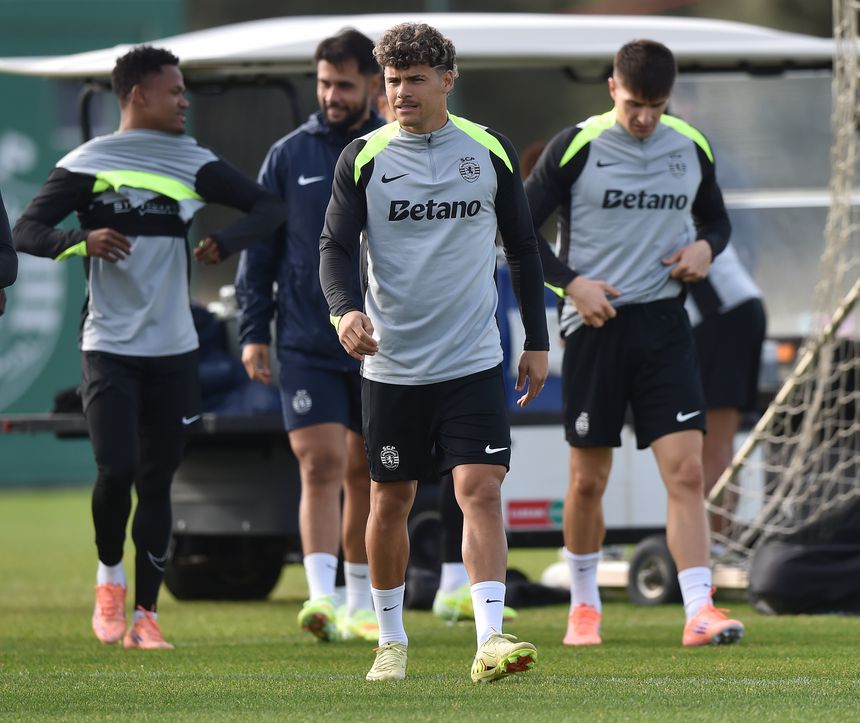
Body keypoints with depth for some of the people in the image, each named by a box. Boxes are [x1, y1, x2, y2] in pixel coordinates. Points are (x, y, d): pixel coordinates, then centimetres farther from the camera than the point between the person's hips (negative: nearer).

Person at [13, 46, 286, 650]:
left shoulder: (193, 163, 6)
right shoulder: (86, 165, -1)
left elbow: (270, 207, 9)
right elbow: (26, 230, -3)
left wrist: (225, 243, -10)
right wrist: (81, 241, -23)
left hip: (174, 351, 3)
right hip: (109, 347, -3)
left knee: (157, 481, 3)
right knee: (116, 471, -14)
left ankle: (146, 612, 10)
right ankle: (110, 575, 13)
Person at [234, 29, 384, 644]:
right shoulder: (289, 156, 4)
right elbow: (259, 248, 8)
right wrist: (254, 329, 1)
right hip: (307, 345, -1)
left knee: (366, 477, 8)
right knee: (321, 466, -13)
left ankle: (361, 606, 18)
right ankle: (322, 597, -20)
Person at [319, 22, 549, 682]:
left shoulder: (490, 151, 3)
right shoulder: (363, 159, 0)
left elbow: (523, 249, 12)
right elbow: (336, 247, -4)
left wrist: (537, 342, 10)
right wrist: (345, 309, -25)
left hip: (474, 361, -1)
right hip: (392, 364, 1)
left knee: (480, 488, -13)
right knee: (390, 500, 8)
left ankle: (490, 640, -20)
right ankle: (392, 640, 24)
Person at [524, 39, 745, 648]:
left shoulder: (692, 148, 4)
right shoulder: (576, 147, -6)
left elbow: (716, 219, 21)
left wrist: (706, 247, -2)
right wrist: (571, 283, -13)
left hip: (663, 324, 2)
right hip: (595, 324, -2)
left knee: (687, 471, -10)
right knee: (589, 480, 6)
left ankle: (700, 613, -14)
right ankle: (584, 606, 25)